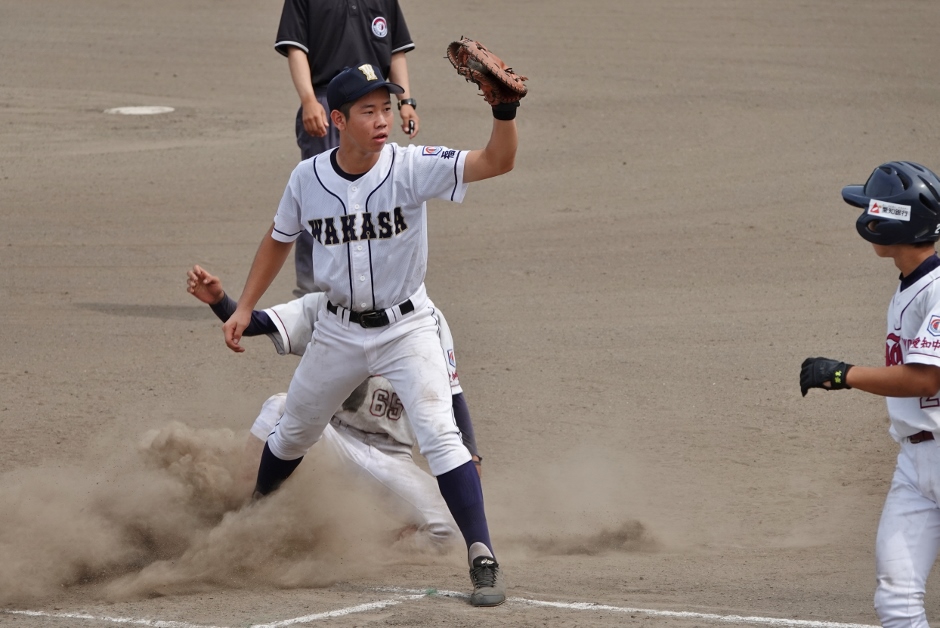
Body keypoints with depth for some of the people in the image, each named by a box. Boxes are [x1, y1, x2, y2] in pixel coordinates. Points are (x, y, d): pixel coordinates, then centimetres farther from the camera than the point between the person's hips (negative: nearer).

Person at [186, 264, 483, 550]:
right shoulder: (325, 307, -3)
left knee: (442, 528, -23)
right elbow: (254, 324, -11)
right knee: (278, 409, -32)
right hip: (326, 438, -1)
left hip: (389, 458, 1)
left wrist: (469, 456, -9)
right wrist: (218, 300, -31)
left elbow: (452, 396, 4)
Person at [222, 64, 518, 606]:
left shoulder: (412, 168, -21)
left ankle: (483, 559, -18)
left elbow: (497, 162, -34)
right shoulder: (308, 179, -11)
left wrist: (505, 110, -52)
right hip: (339, 331, 4)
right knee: (293, 436, 20)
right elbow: (280, 240, 9)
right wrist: (245, 308, 7)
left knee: (439, 435, -21)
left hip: (407, 327, -3)